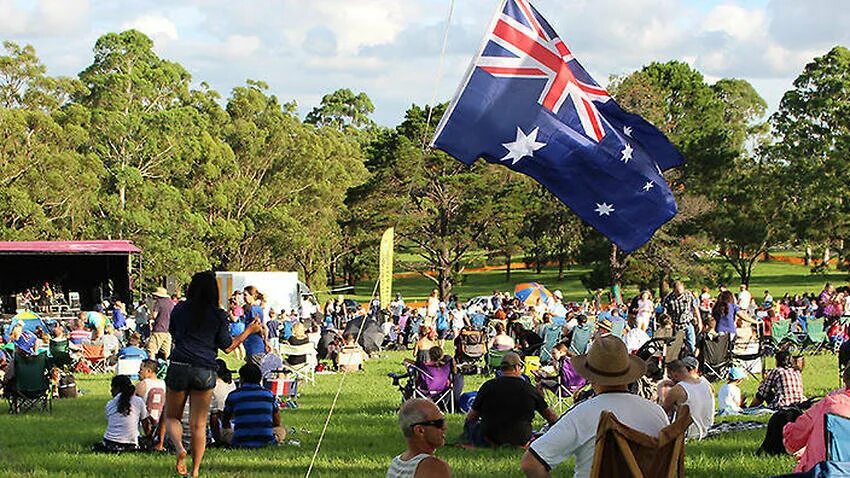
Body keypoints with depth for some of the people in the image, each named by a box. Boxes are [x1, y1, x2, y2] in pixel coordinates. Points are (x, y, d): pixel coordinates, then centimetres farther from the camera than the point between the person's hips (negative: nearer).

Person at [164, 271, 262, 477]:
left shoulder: (180, 309, 4)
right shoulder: (219, 316, 0)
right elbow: (227, 347, 6)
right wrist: (249, 330, 16)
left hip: (179, 367, 0)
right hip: (205, 371, 0)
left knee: (172, 416, 15)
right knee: (198, 425, 6)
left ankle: (179, 448, -14)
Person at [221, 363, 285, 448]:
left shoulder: (233, 395, -1)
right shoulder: (269, 394, 2)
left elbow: (225, 422, 15)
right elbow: (277, 423, 12)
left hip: (241, 443, -2)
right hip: (267, 442, 2)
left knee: (223, 431, 26)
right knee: (281, 431, 31)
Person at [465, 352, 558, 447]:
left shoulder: (488, 386, -6)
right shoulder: (528, 388, -4)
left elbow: (471, 417, 3)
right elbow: (550, 415, 4)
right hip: (520, 440, 1)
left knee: (469, 423, 24)